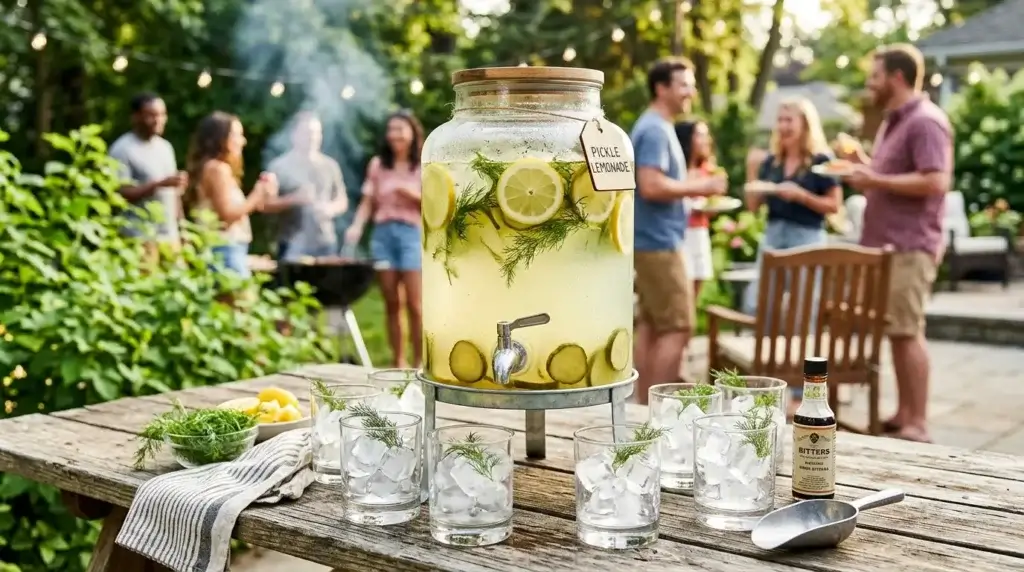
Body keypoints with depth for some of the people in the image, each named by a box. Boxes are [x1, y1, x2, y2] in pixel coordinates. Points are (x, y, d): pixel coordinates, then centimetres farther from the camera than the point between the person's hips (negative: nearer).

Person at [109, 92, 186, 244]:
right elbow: (121, 193, -13)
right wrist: (160, 184, -20)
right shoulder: (122, 149, -7)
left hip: (169, 236, 7)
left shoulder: (166, 147, 15)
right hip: (139, 238, -7)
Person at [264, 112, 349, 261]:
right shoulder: (280, 165, 1)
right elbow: (266, 204, -3)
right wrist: (294, 199, -19)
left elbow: (342, 201, 17)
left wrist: (332, 208, -6)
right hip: (293, 246, -4)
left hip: (326, 244, 4)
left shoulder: (330, 165, 12)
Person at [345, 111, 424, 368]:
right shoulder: (377, 165, 10)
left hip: (412, 233, -3)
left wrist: (413, 195, -15)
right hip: (383, 233, 3)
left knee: (414, 304, -6)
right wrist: (357, 226, -10)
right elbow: (367, 202, 6)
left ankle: (419, 364, 1)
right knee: (391, 303, 5)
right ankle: (397, 362, 11)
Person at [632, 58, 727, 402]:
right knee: (678, 327, -8)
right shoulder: (655, 130, -15)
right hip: (658, 241, -10)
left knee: (650, 325, 11)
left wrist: (692, 192, 11)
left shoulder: (658, 127, 17)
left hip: (653, 240, 10)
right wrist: (699, 187, -16)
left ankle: (645, 406, 16)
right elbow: (650, 187, -26)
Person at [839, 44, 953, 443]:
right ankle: (903, 416, 17)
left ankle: (917, 425, -6)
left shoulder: (926, 121, -12)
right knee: (895, 331, 11)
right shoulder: (893, 121, 20)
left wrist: (874, 179, -18)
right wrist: (863, 165, 12)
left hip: (910, 245, -10)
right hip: (887, 242, 10)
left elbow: (935, 182, -22)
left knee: (907, 331, -10)